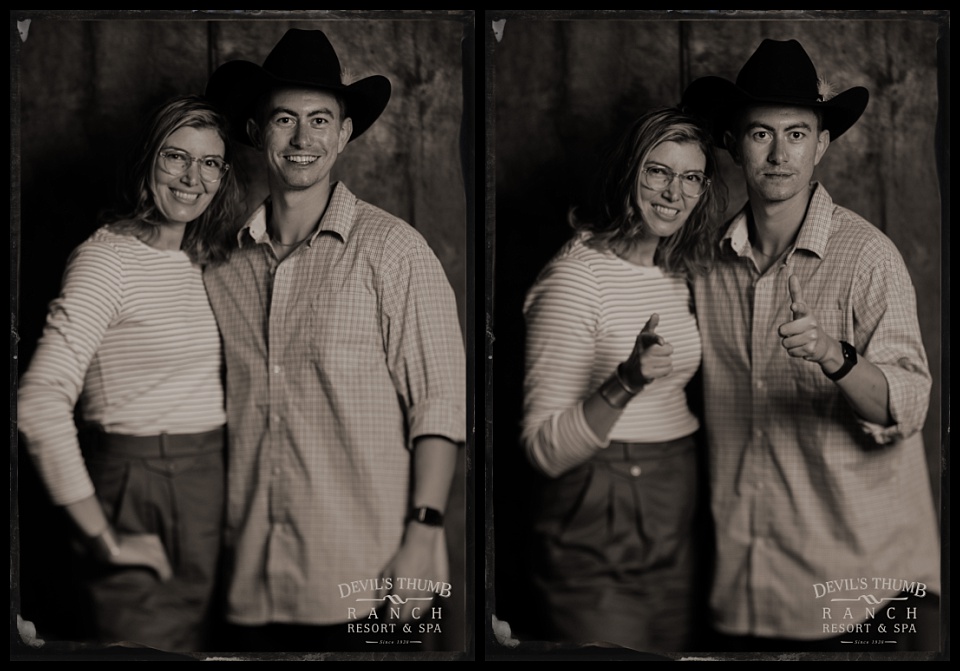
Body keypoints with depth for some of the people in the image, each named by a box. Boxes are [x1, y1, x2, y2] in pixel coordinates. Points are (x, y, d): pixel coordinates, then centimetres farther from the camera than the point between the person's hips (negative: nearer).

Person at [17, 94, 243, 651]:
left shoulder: (204, 263, 11)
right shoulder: (109, 258, -13)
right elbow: (40, 404, -23)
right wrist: (103, 536, -20)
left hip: (212, 488, 7)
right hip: (142, 486, -7)